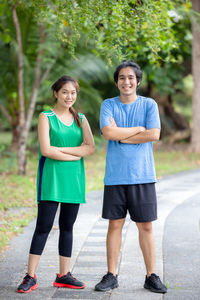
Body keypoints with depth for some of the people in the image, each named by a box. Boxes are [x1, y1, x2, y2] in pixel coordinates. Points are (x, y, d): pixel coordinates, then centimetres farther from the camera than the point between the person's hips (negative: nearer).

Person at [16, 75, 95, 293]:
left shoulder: (81, 119, 12)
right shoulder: (46, 117, 0)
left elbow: (90, 147, -3)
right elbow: (46, 150, -12)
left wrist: (60, 148, -12)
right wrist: (75, 155, -7)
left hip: (74, 178, 4)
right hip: (51, 178, -4)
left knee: (67, 226, 8)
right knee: (43, 226, -5)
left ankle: (63, 275, 16)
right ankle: (30, 277, -1)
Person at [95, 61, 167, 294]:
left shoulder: (149, 105, 5)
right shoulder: (108, 105, 6)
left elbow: (154, 135, -9)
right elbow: (108, 132, -11)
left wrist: (120, 135, -7)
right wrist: (138, 129, -7)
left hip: (143, 175, 0)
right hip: (115, 176, 0)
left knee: (145, 226, 4)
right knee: (115, 224, 5)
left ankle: (151, 276, 12)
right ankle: (111, 276, 14)